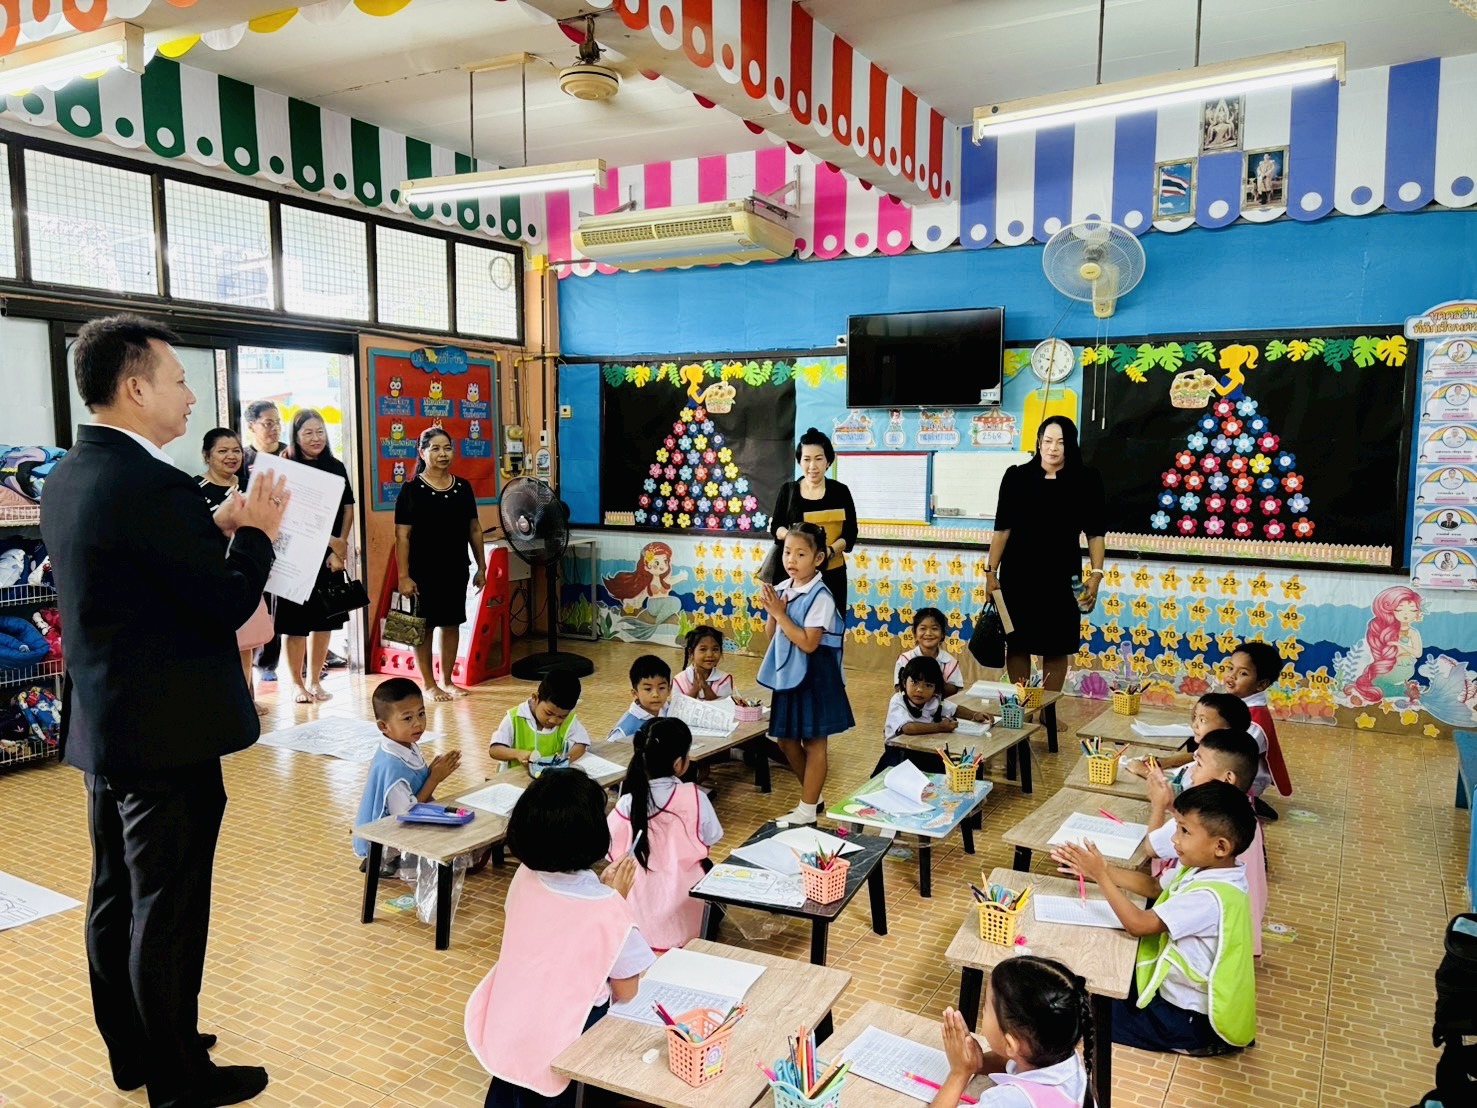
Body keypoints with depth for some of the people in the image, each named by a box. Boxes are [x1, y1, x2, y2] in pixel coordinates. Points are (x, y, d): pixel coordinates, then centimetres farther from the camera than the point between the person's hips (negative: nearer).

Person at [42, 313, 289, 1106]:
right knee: (168, 912, 4)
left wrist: (217, 528, 9)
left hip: (102, 726, 10)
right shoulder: (153, 485, -23)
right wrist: (255, 532, -4)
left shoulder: (67, 479, 7)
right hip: (167, 735, -10)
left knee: (116, 897, 19)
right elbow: (233, 602, -19)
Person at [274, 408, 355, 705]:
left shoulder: (336, 467, 7)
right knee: (296, 622, 1)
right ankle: (297, 683, 14)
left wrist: (339, 549, -4)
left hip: (330, 557, 4)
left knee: (324, 621, 9)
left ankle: (315, 680, 20)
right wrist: (332, 542, -16)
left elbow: (348, 509, 7)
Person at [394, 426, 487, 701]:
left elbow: (474, 530, 11)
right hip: (423, 571, -4)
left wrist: (481, 568, 9)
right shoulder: (411, 490, -7)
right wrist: (404, 576, -14)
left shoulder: (463, 487, 6)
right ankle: (429, 684, 16)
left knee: (452, 623, 10)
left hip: (456, 569, 4)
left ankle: (447, 680, 23)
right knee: (424, 626, 4)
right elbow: (402, 536, -9)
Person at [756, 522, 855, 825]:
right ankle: (813, 795, 34)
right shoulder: (783, 589, 3)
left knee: (813, 742, 6)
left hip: (813, 677, -8)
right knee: (786, 739, 16)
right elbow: (771, 635, 8)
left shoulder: (820, 597, -18)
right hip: (788, 674, 8)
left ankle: (807, 809, 18)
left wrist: (779, 612, -21)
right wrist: (771, 611, -10)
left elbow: (808, 643, -23)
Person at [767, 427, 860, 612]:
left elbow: (850, 533, 0)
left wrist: (830, 551, -19)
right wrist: (790, 535, -13)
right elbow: (775, 526, 10)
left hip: (830, 573, -1)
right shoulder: (788, 490, 7)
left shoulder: (840, 491, 3)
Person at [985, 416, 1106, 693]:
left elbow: (1095, 533, 1)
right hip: (1017, 575, 1)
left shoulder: (1086, 481, 0)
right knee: (1017, 644, 6)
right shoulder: (1016, 476, 0)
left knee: (1056, 648, 6)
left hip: (1060, 578, 0)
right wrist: (991, 572, -1)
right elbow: (1002, 528, 1)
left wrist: (1096, 574, -8)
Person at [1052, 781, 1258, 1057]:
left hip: (1188, 1021, -9)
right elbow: (1153, 886, 13)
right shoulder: (1203, 868, -4)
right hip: (1175, 989, 9)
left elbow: (1138, 924, -27)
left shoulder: (1209, 897, -32)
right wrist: (1100, 869, 1)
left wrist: (1101, 875, -20)